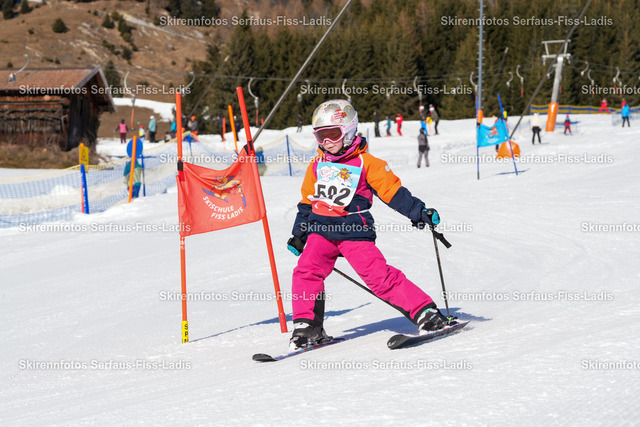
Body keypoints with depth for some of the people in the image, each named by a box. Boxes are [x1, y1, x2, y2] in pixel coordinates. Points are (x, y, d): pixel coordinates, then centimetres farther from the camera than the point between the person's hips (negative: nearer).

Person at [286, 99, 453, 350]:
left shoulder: (366, 163, -2)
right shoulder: (317, 165, 13)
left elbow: (393, 192, -2)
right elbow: (307, 202, 23)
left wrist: (418, 212, -11)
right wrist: (298, 235, 25)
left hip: (355, 232, -4)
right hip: (320, 231, 5)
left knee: (380, 277, -14)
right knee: (306, 273, -15)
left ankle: (425, 313, -7)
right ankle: (307, 327, -5)